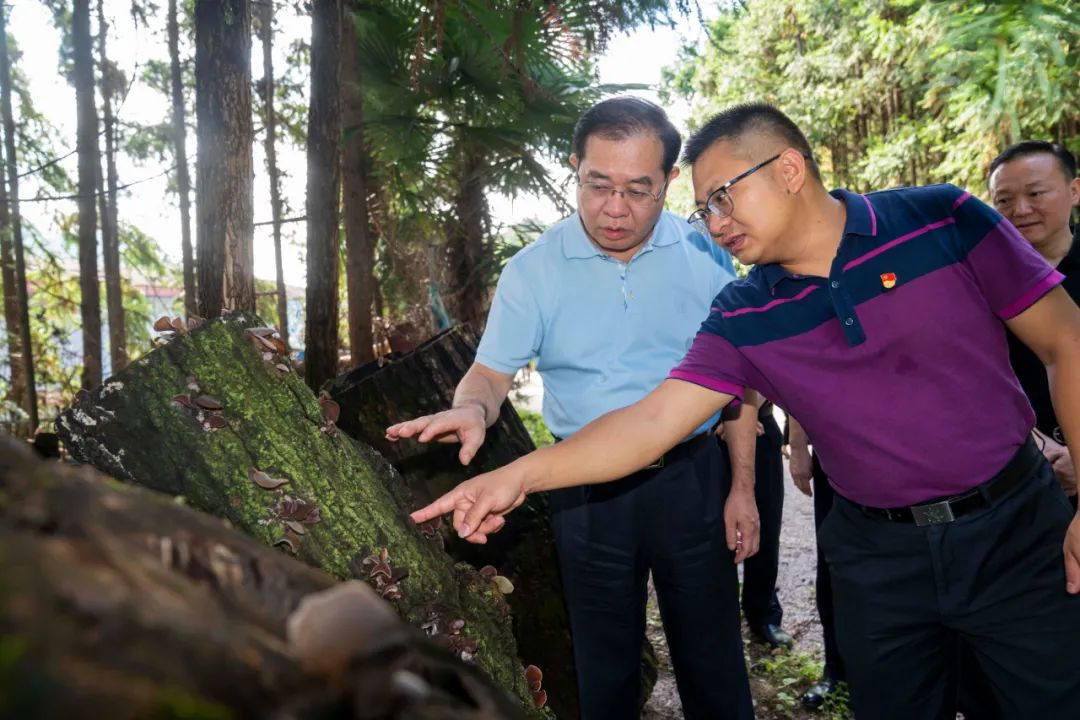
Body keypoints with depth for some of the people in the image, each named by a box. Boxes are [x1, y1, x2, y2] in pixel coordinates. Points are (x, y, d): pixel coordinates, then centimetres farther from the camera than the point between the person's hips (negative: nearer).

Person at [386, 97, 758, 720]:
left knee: (714, 664, 14)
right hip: (587, 494, 0)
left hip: (691, 479, 1)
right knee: (605, 668, 17)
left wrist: (742, 487, 1)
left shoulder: (705, 255, -4)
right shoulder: (533, 270, -7)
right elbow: (492, 373, -5)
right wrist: (473, 409, -30)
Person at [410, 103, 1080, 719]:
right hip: (877, 554, 2)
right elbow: (653, 419, -12)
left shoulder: (942, 221, -10)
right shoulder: (741, 319, -5)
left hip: (1019, 531, -1)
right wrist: (521, 475, -24)